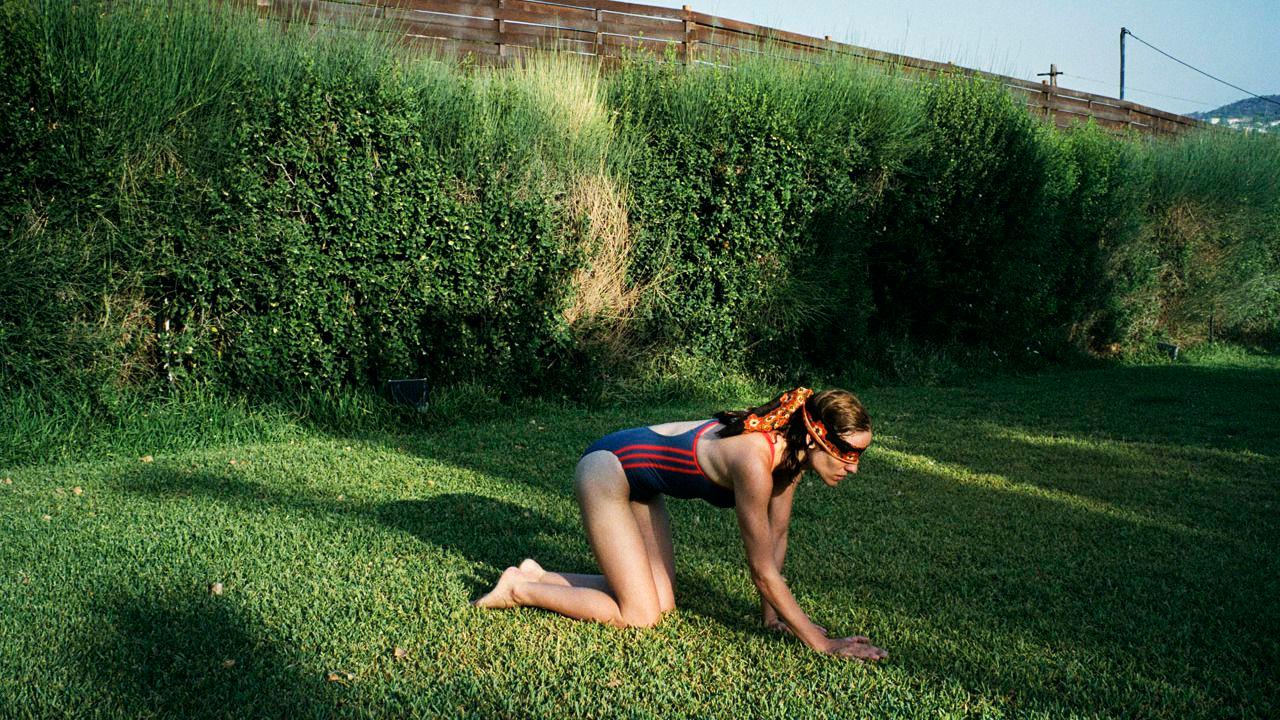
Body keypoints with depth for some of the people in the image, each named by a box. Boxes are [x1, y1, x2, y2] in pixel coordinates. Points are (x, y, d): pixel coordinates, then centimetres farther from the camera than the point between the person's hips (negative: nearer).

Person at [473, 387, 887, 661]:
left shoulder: (791, 448, -8)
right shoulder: (755, 461, -33)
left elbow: (777, 535, 5)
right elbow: (763, 570, -26)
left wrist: (772, 611, 4)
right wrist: (821, 643, -19)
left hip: (639, 483, 9)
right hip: (607, 472, -9)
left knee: (662, 603, 9)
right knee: (640, 618, -6)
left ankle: (538, 576, 18)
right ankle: (520, 590, 6)